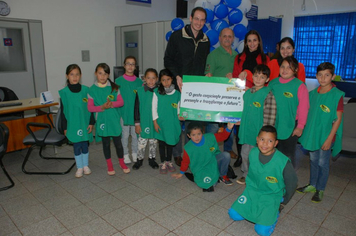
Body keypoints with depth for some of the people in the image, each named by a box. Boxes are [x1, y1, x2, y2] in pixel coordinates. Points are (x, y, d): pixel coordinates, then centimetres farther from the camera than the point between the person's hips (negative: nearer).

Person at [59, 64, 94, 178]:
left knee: (85, 144, 11)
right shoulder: (64, 92, -5)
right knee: (76, 146, 9)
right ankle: (79, 167, 25)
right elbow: (63, 111, -1)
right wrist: (65, 127, -1)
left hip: (85, 123, 1)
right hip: (73, 125, -1)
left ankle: (86, 165, 29)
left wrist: (91, 122, -2)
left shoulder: (86, 90, -3)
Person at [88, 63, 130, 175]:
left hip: (114, 120, 0)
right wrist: (102, 107, -21)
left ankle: (122, 163, 27)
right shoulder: (92, 89, -4)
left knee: (118, 143, 5)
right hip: (102, 121, 0)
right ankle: (109, 165, 31)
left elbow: (121, 102, -2)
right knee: (106, 143, 13)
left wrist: (112, 104, -21)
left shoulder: (114, 87, -1)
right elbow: (90, 107, -5)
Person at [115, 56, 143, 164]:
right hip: (123, 112, -1)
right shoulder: (118, 81, -1)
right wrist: (117, 111, -7)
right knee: (125, 134, 7)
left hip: (136, 112, 2)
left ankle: (135, 153, 27)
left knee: (135, 134, 10)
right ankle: (125, 154, 22)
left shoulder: (139, 81, 4)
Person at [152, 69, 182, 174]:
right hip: (161, 122, -2)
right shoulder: (157, 92, -4)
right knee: (161, 142, 8)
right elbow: (154, 107, -3)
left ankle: (169, 161, 32)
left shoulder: (177, 93, 1)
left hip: (172, 122, 2)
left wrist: (179, 115, -8)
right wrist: (155, 121, -6)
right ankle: (162, 163, 24)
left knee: (170, 142, 13)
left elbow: (178, 107, 10)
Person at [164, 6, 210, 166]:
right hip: (179, 86, -3)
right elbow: (168, 59, -1)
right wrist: (177, 76, -13)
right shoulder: (177, 36, -1)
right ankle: (177, 153, 15)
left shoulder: (206, 41, 13)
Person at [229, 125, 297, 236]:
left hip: (271, 197, -4)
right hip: (252, 190, 4)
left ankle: (275, 211, 13)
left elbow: (292, 183, -7)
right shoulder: (253, 153, -11)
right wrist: (250, 188, 15)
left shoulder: (283, 162, -24)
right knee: (234, 214, -4)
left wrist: (283, 201, 6)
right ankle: (254, 208, 20)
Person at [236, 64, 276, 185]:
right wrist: (240, 121, 18)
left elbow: (270, 117, -16)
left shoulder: (268, 95, -13)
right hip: (247, 130, 6)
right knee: (245, 153, 16)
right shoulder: (247, 92, 7)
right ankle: (246, 174, 35)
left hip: (259, 132, -6)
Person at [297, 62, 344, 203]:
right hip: (312, 133, 5)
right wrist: (305, 129, 7)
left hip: (326, 136, -5)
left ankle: (320, 190, 26)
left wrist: (329, 138, -16)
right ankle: (312, 185, 35)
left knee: (323, 163, 8)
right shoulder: (313, 93, 2)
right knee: (313, 160, 18)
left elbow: (338, 119, -13)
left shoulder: (337, 95, -14)